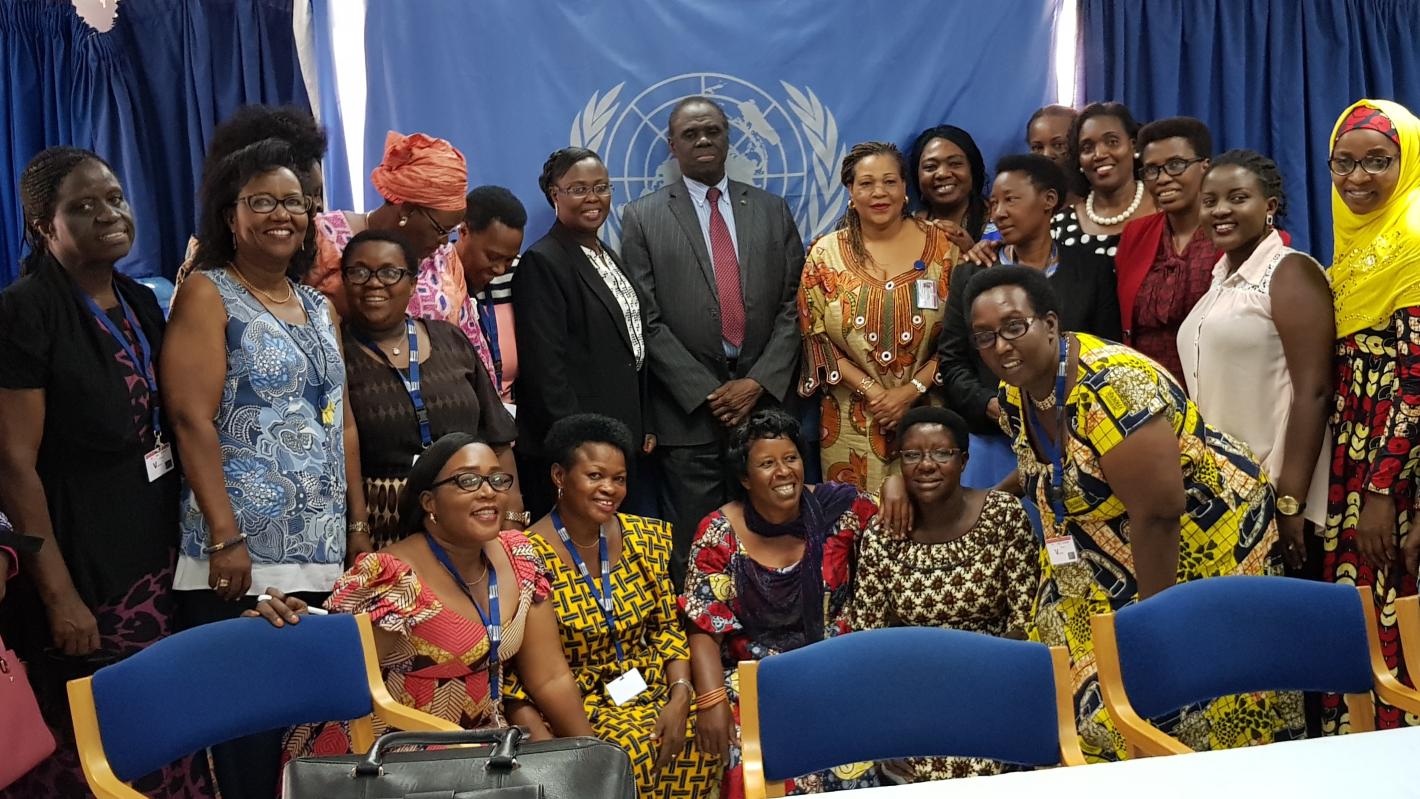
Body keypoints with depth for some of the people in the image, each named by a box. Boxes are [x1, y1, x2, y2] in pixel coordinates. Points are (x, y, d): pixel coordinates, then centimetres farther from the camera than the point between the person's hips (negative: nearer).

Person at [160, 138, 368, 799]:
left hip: (324, 553, 6)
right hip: (243, 558, -6)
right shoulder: (207, 293, -2)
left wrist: (359, 525, 13)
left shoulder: (317, 306, 17)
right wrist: (226, 538, -18)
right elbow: (192, 418, -11)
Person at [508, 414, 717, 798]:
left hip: (649, 686, 5)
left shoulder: (646, 538, 4)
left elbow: (669, 627, 7)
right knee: (632, 752, -32)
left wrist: (680, 695, -11)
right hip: (571, 703, -5)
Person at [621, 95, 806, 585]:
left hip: (765, 401, 2)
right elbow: (647, 321, -2)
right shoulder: (642, 218, 4)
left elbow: (792, 305, 7)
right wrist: (707, 392, -9)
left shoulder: (772, 211, 12)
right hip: (689, 412, -2)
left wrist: (760, 382, -6)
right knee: (694, 547, 2)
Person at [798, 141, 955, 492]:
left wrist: (912, 390, -12)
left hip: (926, 412, 0)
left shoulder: (941, 246, -1)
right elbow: (816, 337, -1)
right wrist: (872, 391, -11)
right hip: (853, 420, 0)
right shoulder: (825, 254, 1)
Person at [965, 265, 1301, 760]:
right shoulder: (1013, 399, -2)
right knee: (1088, 695, 5)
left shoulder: (1110, 386, -28)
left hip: (1209, 533, -8)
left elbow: (1158, 512, -28)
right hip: (1113, 556, 8)